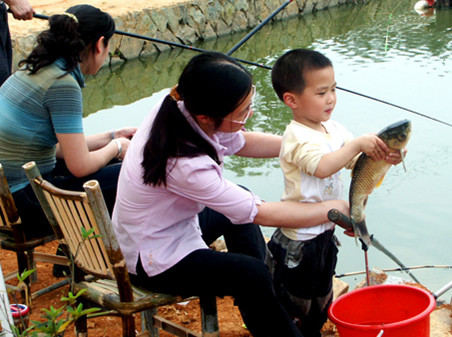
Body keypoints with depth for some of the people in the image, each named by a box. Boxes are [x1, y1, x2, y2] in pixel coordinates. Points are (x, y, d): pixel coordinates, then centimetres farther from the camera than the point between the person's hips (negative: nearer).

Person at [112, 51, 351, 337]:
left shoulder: (180, 107, -14)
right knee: (252, 275, -22)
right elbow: (263, 214, -28)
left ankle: (260, 313, 30)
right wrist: (336, 209, -19)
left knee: (242, 201, 23)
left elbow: (241, 143, 4)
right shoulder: (186, 164, -37)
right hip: (155, 261, -10)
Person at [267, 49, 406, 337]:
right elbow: (322, 167, -41)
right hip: (299, 242, -9)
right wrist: (358, 144, -36)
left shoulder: (333, 129, 4)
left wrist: (383, 156, -14)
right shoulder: (298, 138, -24)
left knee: (320, 305, 25)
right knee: (294, 312, 7)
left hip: (325, 234, 9)